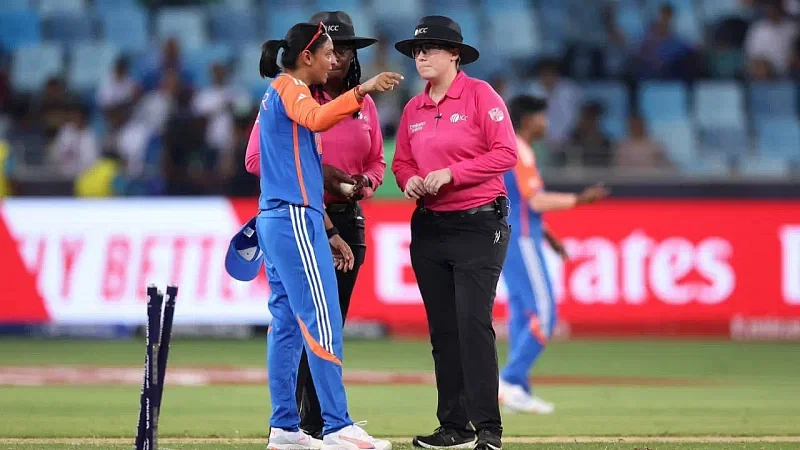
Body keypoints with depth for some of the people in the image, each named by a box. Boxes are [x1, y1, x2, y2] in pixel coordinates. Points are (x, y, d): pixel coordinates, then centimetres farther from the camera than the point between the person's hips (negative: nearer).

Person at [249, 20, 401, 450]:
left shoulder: (282, 94, 24)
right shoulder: (290, 87, -5)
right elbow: (315, 119, -31)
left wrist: (326, 232, 22)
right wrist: (362, 91, -43)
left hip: (274, 220, 10)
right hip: (295, 219, -10)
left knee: (287, 323, 9)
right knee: (322, 321, -13)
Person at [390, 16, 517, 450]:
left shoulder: (480, 95, -6)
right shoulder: (414, 109, 12)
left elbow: (505, 153, -12)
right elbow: (402, 161, 18)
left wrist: (450, 173, -18)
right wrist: (410, 180, -5)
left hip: (479, 223, -7)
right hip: (430, 227, 7)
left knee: (473, 325, -14)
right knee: (442, 330, 8)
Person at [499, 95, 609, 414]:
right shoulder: (520, 152, -13)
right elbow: (536, 201, -20)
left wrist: (546, 235, 23)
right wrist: (580, 199, -16)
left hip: (505, 241, 10)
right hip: (521, 241, -10)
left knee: (521, 315, 10)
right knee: (543, 314, -10)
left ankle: (518, 392, 8)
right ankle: (510, 382, -15)